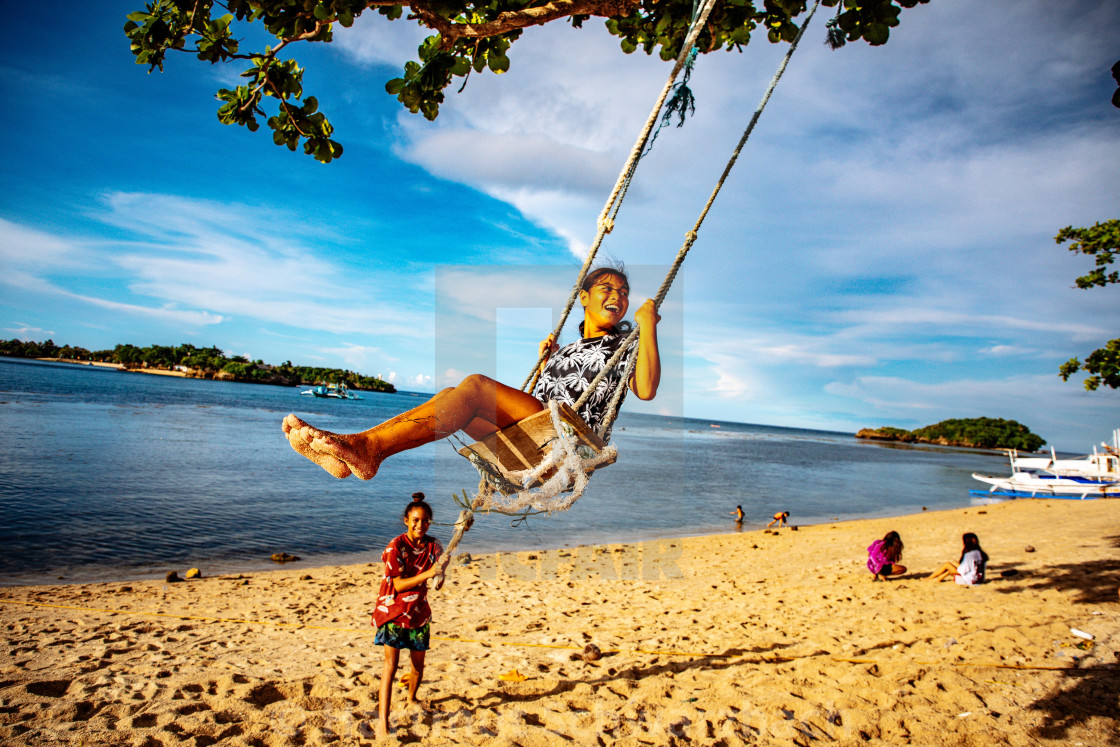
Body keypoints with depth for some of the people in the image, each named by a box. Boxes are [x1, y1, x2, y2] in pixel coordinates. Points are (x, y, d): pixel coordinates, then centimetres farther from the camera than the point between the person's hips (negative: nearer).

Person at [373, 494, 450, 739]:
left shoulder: (433, 545, -2)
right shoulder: (396, 546, -16)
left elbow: (438, 573, -12)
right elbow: (398, 584, -20)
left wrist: (440, 572, -35)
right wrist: (428, 573, -31)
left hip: (419, 611, 5)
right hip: (393, 609, -5)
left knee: (418, 662, 14)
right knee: (391, 663, -14)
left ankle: (411, 699, 41)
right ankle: (382, 719, -12)